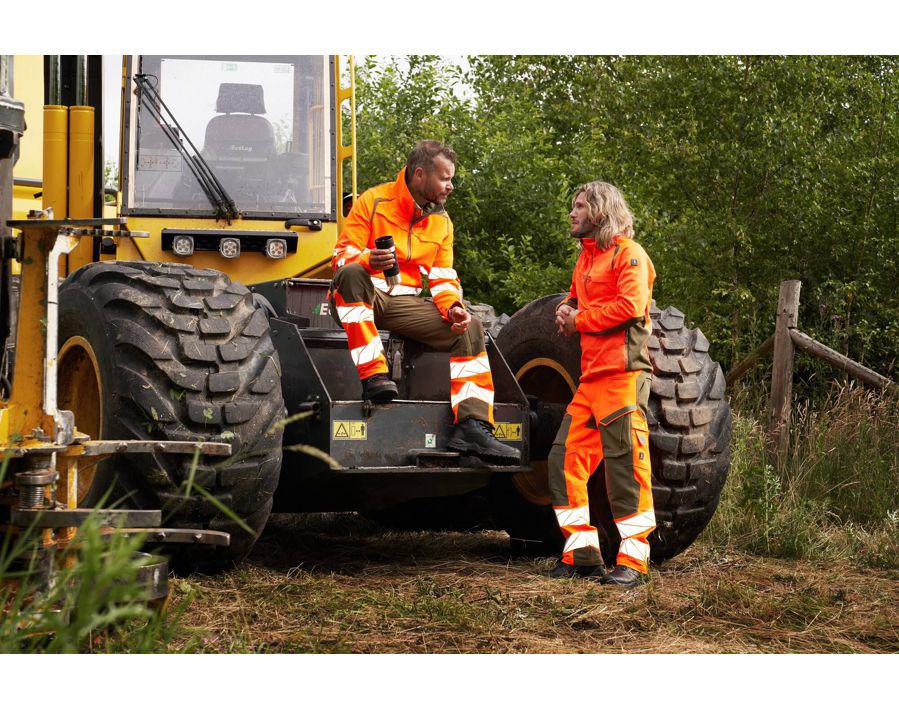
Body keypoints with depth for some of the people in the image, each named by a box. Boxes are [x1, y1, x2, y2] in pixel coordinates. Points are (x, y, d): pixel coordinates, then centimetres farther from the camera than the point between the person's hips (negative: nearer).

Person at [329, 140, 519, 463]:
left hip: (404, 303, 6)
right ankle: (373, 375, -41)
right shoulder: (373, 201, -4)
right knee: (352, 275, -40)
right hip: (359, 301, -5)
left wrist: (452, 306, -10)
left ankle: (471, 426, -16)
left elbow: (444, 278, 12)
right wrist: (368, 260, -33)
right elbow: (342, 257, -9)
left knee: (470, 329, -10)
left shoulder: (441, 221, 15)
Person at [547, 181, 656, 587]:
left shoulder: (627, 253, -6)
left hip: (622, 374, -9)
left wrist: (580, 320, -9)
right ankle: (582, 553, 12)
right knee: (566, 460, 6)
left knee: (625, 466, -8)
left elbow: (631, 305, -18)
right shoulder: (586, 257, 22)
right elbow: (576, 297, 34)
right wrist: (566, 310, 9)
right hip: (590, 377, 9)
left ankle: (633, 561, -5)